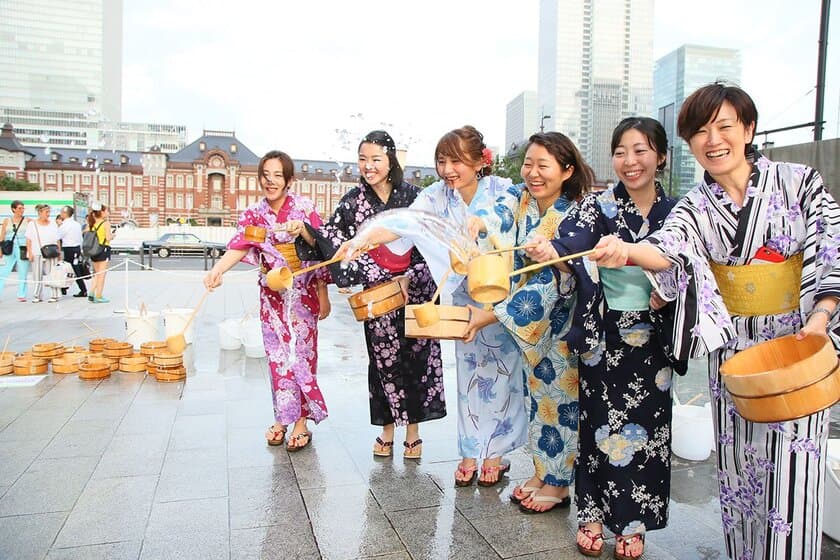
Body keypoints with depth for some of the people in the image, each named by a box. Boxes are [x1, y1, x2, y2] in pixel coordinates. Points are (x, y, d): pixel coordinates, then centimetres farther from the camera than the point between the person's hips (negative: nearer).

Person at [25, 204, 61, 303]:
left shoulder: (53, 224, 10)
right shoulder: (32, 224, 6)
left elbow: (58, 240, 10)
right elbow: (28, 240, 3)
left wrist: (59, 251, 4)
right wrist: (30, 253, -5)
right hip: (37, 254, 0)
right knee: (37, 275, 3)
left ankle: (54, 295, 2)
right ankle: (37, 296, 12)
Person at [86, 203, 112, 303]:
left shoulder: (91, 223, 8)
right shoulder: (106, 223, -10)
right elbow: (108, 238, -16)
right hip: (104, 249, -6)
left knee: (96, 274, 19)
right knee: (101, 274, 0)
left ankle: (91, 293, 12)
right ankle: (98, 296, 1)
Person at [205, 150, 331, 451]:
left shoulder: (304, 207, -6)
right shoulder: (253, 214, 3)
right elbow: (239, 246, -12)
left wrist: (323, 295, -6)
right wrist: (217, 269, -33)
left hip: (303, 291, -3)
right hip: (272, 293, 3)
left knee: (301, 353, -2)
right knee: (277, 355, 6)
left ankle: (302, 419, 8)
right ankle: (283, 416, 19)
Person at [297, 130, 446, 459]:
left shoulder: (411, 195, -3)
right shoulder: (353, 201, 2)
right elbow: (330, 237, -1)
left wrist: (409, 278, -14)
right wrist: (306, 231, -20)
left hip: (414, 288, -1)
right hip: (377, 292, 1)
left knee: (416, 355, 5)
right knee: (383, 357, 6)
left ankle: (413, 430, 21)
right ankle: (387, 429, 23)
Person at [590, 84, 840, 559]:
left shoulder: (801, 182, 1)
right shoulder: (695, 207, 3)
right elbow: (671, 251, -17)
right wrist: (627, 251, -39)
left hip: (800, 344, -2)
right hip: (732, 350, 2)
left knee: (792, 471, -2)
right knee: (737, 468, 10)